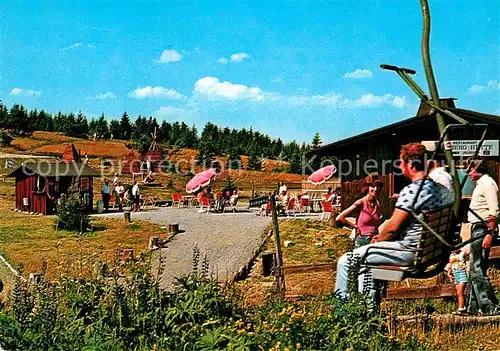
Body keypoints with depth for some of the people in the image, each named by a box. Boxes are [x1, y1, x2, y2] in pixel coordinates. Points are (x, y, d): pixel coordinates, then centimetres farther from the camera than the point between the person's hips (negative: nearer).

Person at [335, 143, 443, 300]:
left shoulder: (412, 190, -20)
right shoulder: (434, 187, 12)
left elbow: (393, 227, -20)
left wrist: (378, 239, 0)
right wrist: (382, 236, 15)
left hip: (407, 250, -10)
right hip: (423, 250, 10)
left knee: (345, 261, -6)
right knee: (364, 256, 29)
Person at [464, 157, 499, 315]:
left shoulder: (487, 183, -10)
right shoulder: (480, 184, 21)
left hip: (483, 229, -11)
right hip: (477, 229, 11)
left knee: (477, 271, -13)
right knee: (475, 270, 12)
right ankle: (473, 307, 17)